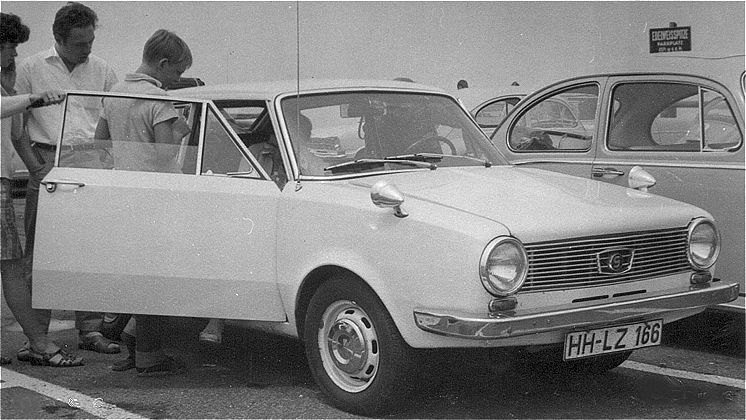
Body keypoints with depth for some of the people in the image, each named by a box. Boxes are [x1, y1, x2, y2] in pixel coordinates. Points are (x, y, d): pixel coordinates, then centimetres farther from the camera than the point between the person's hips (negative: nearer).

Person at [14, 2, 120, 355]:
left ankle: (90, 329, 4)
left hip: (92, 163, 2)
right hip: (47, 160, -1)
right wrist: (33, 163, -6)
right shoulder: (32, 68, 6)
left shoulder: (102, 71, 11)